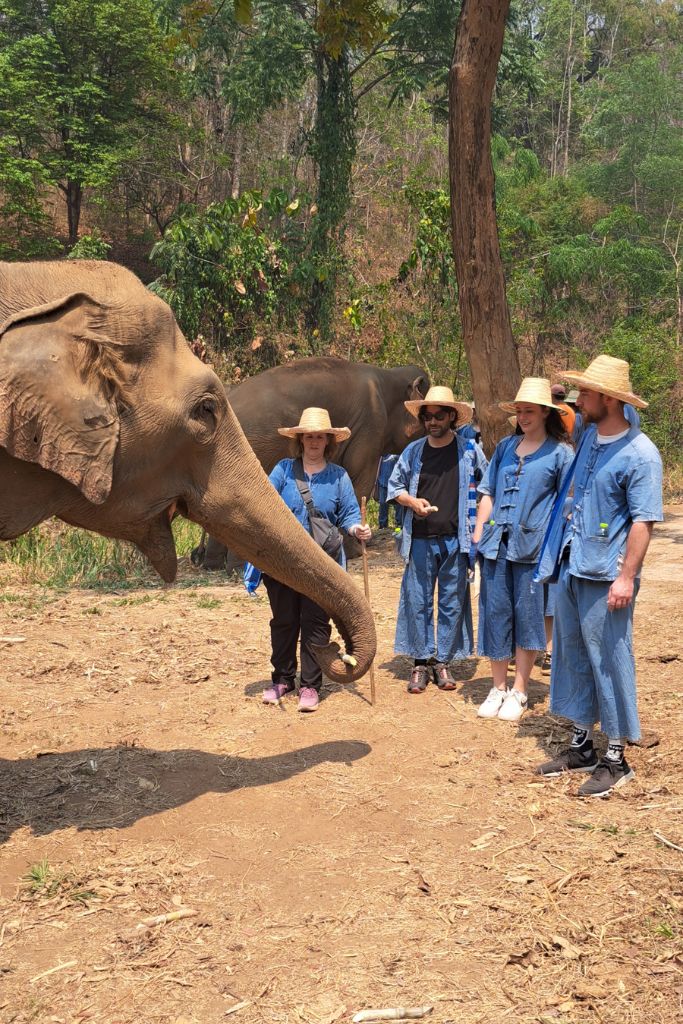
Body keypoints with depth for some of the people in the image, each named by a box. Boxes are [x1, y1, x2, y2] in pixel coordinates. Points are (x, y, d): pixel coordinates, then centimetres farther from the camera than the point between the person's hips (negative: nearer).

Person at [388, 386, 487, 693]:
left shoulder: (470, 450, 2)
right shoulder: (413, 451, 6)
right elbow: (395, 486, 14)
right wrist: (412, 501, -5)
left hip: (455, 540, -1)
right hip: (420, 540, 1)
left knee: (452, 603, 5)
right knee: (417, 601, 2)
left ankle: (443, 662, 17)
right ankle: (421, 662, 13)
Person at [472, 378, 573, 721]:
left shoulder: (560, 453, -1)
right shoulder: (505, 446, 12)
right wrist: (478, 534, 7)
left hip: (533, 547, -4)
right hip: (496, 544, 4)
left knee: (527, 617, 3)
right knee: (495, 613, 6)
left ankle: (519, 692, 15)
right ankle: (498, 688, 19)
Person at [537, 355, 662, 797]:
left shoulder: (640, 454, -16)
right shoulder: (589, 436, 8)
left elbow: (644, 521, -18)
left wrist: (626, 576, -21)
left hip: (605, 576, -8)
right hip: (572, 567, 8)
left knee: (610, 663, 0)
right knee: (573, 657, 15)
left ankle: (616, 760, 13)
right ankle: (582, 746, 28)